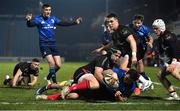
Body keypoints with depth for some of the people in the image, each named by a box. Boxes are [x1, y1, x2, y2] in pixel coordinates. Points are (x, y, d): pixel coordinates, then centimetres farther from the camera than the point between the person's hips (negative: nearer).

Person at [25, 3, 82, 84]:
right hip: (44, 44, -5)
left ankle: (49, 77, 28)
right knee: (51, 63, -19)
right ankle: (55, 82, -6)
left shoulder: (53, 19, 9)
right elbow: (30, 25, -21)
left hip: (53, 44, 5)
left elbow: (63, 23, 13)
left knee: (58, 65, 2)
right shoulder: (38, 19, -6)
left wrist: (75, 22, 7)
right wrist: (29, 20, -44)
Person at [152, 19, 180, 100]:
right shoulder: (160, 39, 11)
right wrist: (165, 64, 0)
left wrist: (173, 62, -37)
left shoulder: (169, 36, -17)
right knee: (160, 75, 5)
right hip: (171, 61, 10)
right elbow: (161, 54, 12)